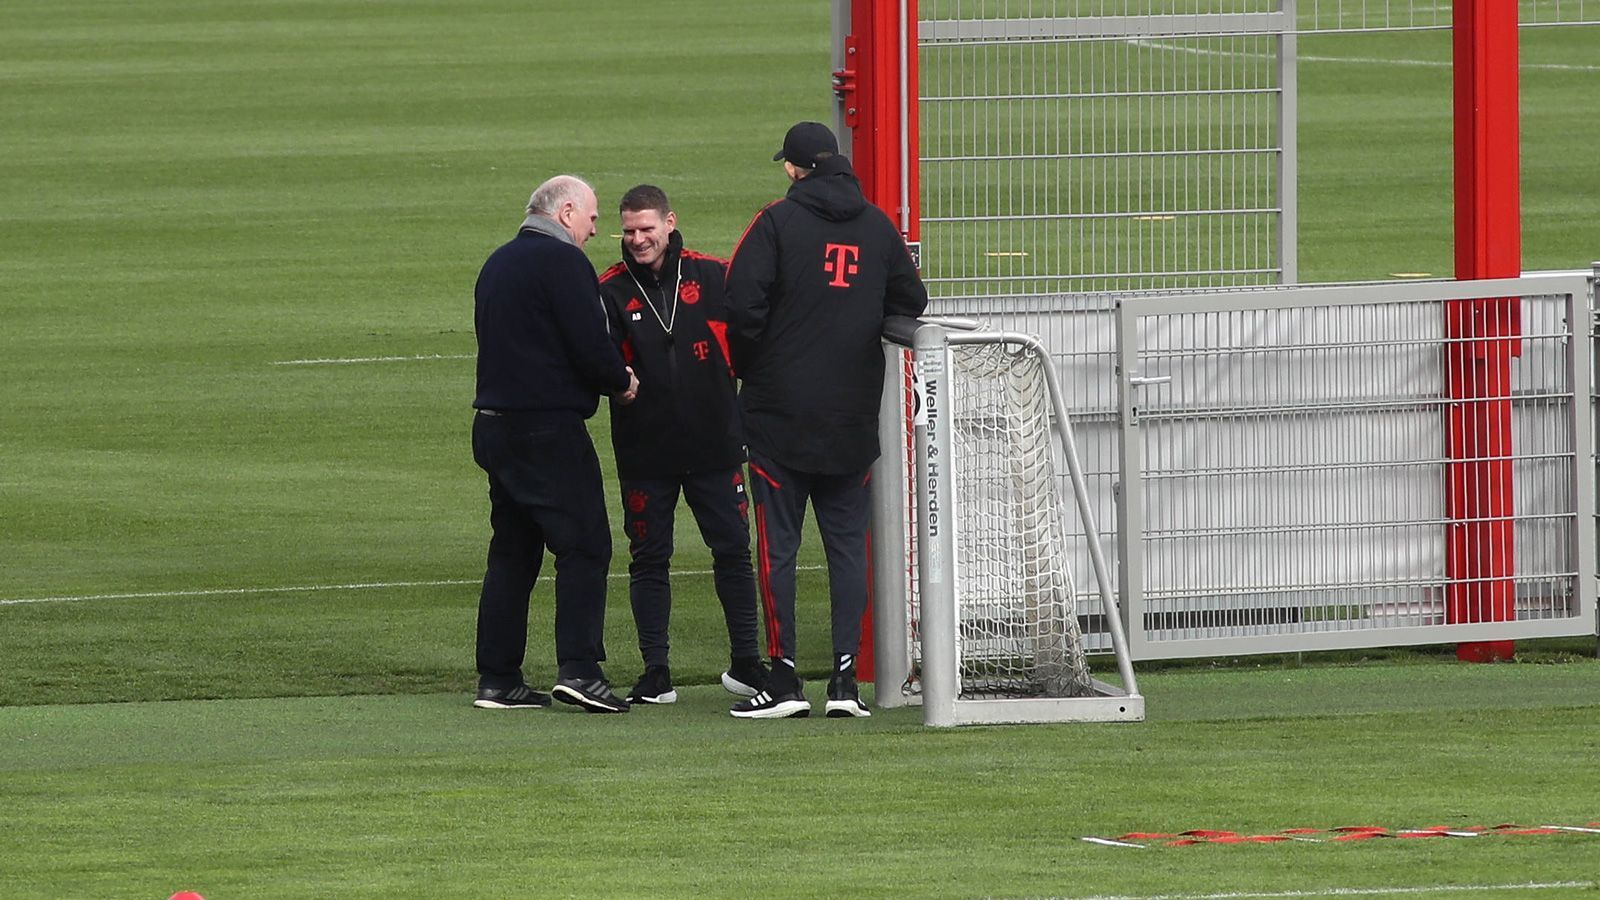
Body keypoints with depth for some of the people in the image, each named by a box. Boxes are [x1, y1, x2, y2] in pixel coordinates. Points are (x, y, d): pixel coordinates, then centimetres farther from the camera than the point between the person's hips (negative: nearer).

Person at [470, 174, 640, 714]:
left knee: (511, 552, 12)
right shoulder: (562, 262, -11)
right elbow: (591, 346, -17)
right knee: (583, 547, -7)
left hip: (495, 424, 9)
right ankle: (578, 667, -16)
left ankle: (497, 679, 11)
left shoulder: (499, 263, 18)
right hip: (549, 428, -9)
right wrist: (621, 382, 4)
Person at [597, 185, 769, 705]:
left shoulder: (713, 277, 1)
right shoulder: (611, 291, 0)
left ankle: (745, 663, 16)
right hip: (644, 449, 0)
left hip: (714, 442, 0)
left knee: (733, 550, 4)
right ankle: (656, 674, 9)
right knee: (649, 560, 3)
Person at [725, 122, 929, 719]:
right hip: (854, 419, 4)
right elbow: (911, 305, 11)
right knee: (847, 543, 8)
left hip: (780, 409, -4)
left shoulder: (778, 222, -8)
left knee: (778, 545, 1)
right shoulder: (878, 227, 6)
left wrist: (746, 370, 2)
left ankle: (784, 678, -3)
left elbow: (743, 305, -14)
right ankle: (845, 678, 3)